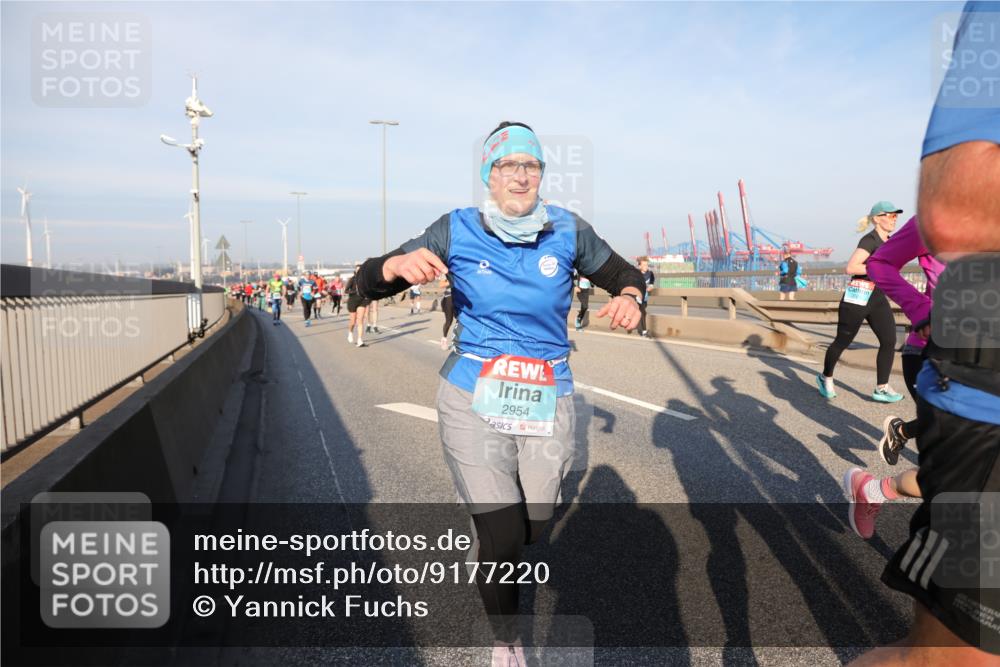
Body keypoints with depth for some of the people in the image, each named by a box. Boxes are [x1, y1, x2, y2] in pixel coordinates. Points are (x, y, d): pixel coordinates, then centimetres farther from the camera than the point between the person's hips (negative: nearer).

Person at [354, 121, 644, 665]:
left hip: (548, 402, 3)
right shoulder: (457, 230, -6)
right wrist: (401, 264, -28)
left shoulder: (568, 230, -3)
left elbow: (623, 275, 9)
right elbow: (368, 284, -4)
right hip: (474, 400, -2)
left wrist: (629, 297, -16)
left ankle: (484, 542, 56)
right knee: (504, 540, -4)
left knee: (533, 527, 16)